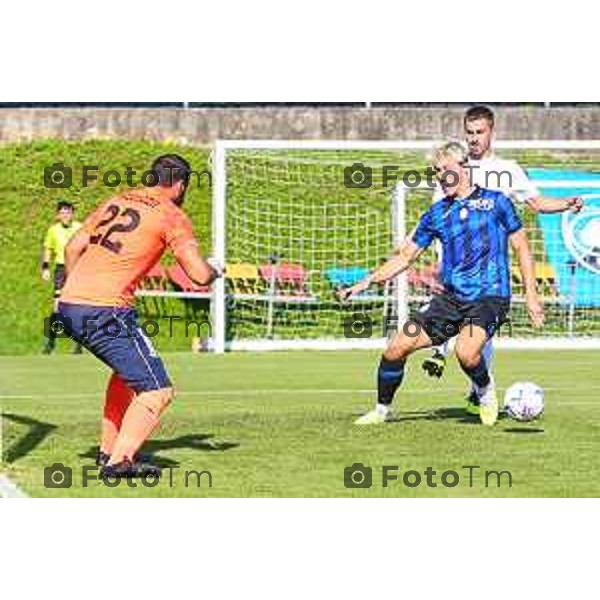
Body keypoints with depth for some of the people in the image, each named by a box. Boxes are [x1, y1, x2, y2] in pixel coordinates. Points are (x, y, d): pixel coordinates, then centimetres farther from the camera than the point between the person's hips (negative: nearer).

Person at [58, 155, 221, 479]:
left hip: (68, 306, 8)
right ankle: (119, 461, -15)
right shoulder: (171, 215, 1)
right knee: (158, 391, -3)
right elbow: (200, 275, -5)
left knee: (128, 369, 30)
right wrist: (215, 271, 17)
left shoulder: (116, 202, 20)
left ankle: (109, 449, 30)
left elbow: (73, 247, 19)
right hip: (106, 312, -8)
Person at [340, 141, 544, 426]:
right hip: (451, 298, 5)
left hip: (489, 298, -5)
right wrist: (365, 282, 9)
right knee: (396, 348, -5)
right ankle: (382, 410, 17)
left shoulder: (495, 201, 2)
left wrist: (531, 296, -1)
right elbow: (406, 255, 18)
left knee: (466, 352, -31)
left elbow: (521, 247, 6)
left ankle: (486, 390, 3)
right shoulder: (437, 214, 12)